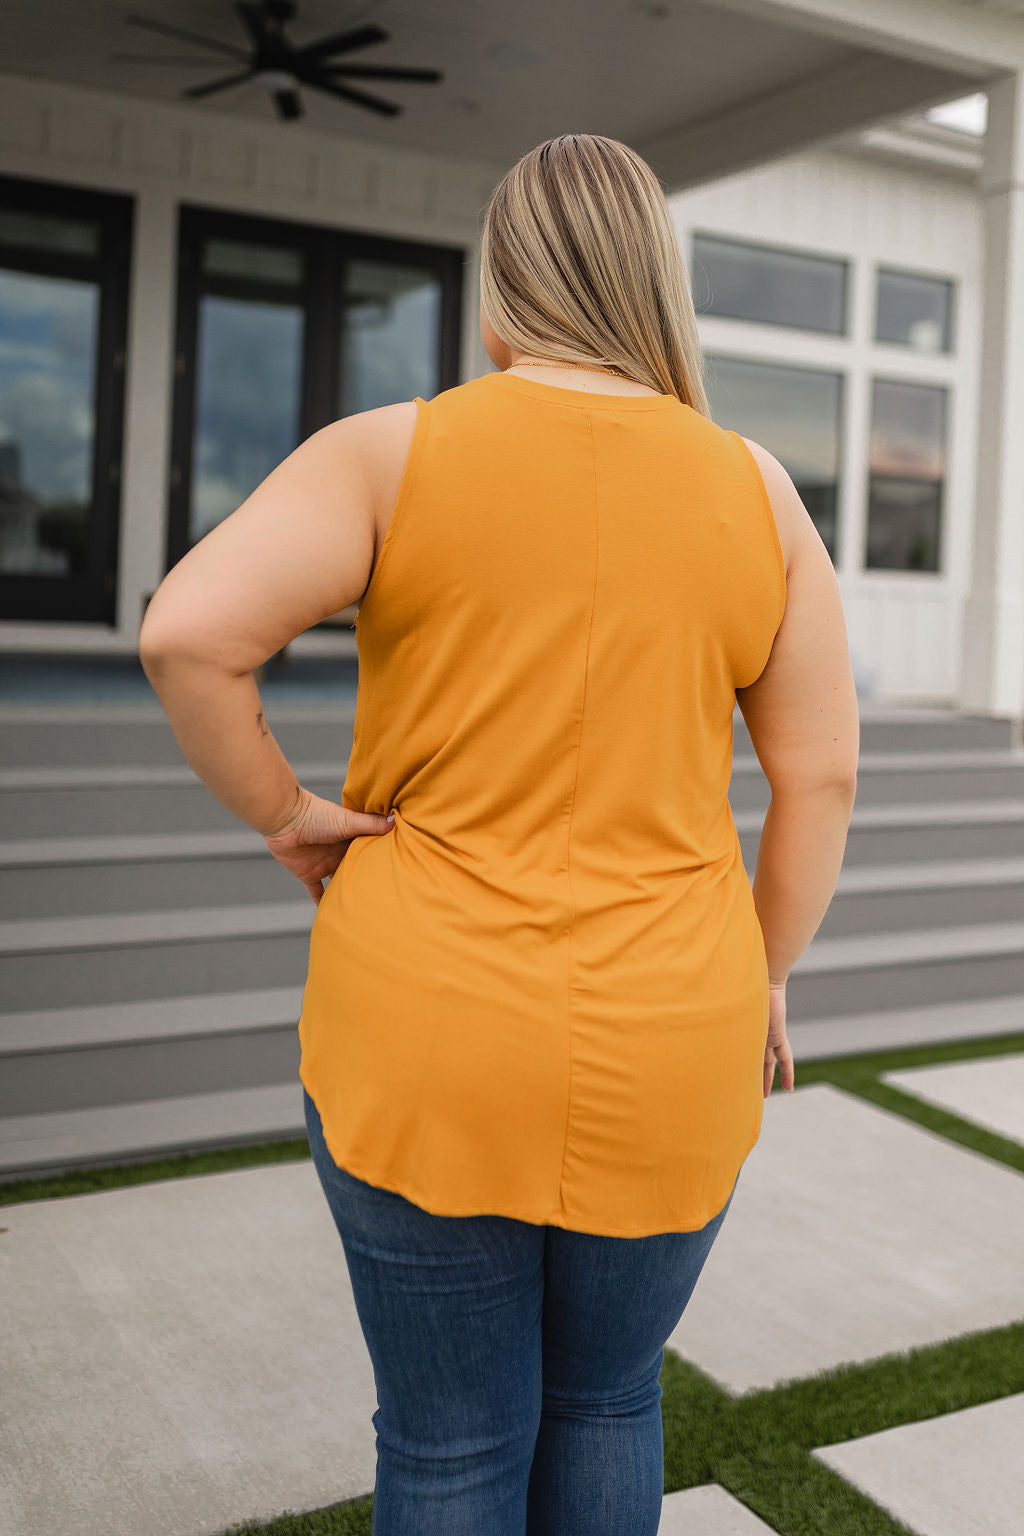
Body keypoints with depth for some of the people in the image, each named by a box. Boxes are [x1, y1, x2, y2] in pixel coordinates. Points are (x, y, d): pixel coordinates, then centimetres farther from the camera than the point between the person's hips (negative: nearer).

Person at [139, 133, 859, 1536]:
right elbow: (822, 774, 1)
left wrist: (280, 813, -6)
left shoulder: (393, 455, -8)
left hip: (429, 1055, -2)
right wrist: (763, 976, 13)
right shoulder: (756, 492, 0)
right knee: (607, 1399, 26)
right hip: (666, 1066, 3)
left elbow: (188, 633, -22)